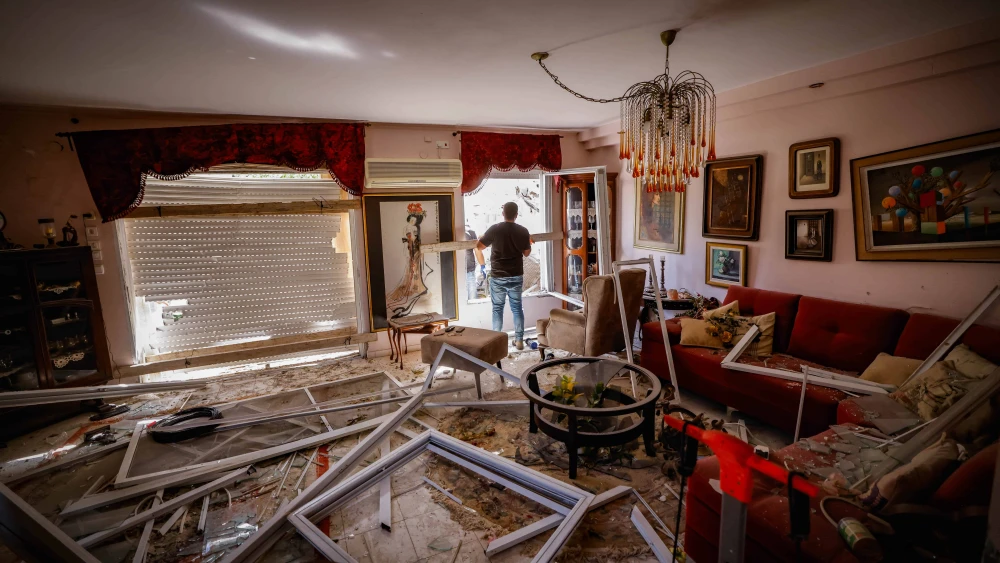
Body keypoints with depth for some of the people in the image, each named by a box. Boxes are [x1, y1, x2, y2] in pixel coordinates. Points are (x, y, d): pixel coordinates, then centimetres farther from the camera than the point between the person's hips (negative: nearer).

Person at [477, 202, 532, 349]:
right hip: (516, 276, 2)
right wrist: (529, 242, 29)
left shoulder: (494, 229, -9)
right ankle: (519, 340, 14)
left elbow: (478, 247, -3)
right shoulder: (523, 231, -3)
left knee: (497, 308, 8)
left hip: (497, 277, -2)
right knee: (517, 307, 12)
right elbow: (526, 253, 8)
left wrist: (482, 264, 14)